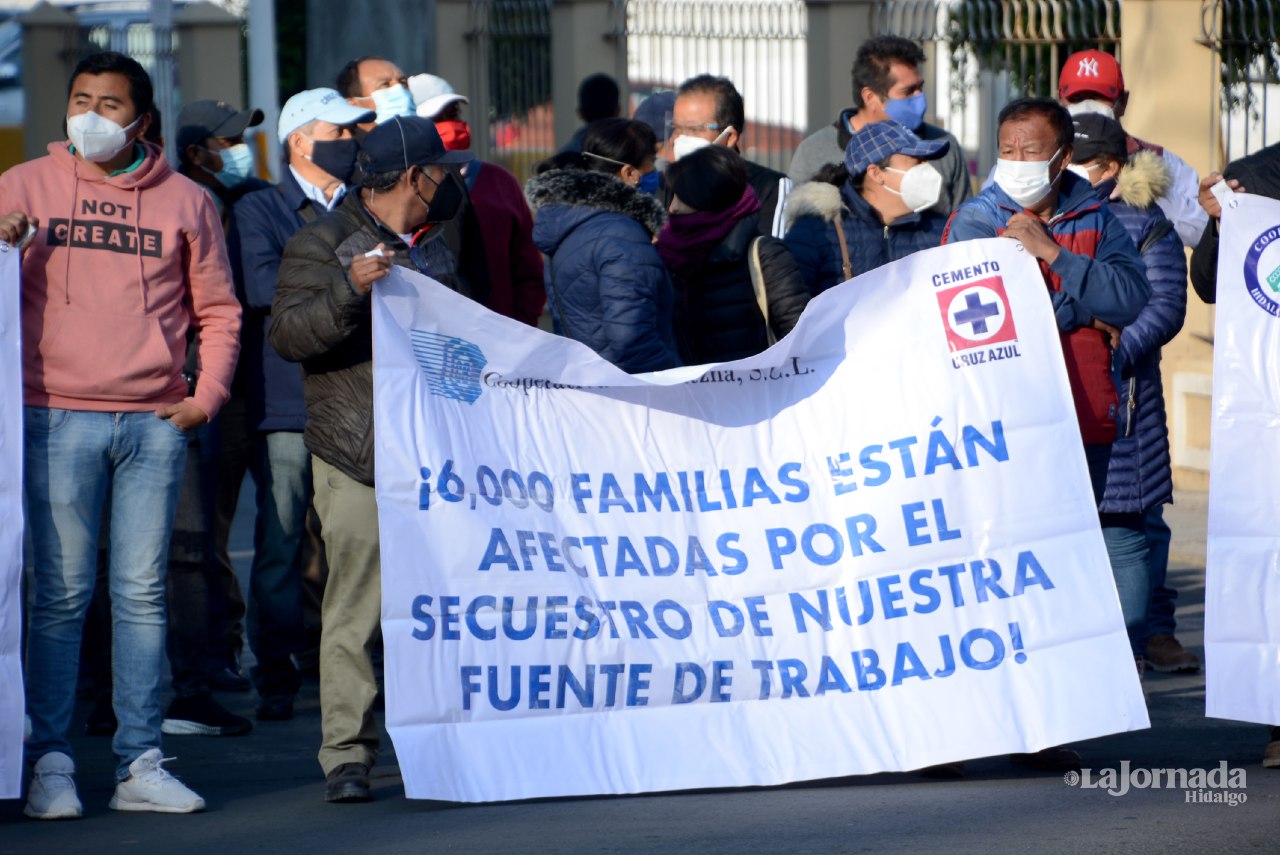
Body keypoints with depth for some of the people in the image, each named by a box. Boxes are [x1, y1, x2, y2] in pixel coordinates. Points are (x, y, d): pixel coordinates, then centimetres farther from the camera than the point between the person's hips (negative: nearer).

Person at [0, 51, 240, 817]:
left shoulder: (186, 202, 11)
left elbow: (219, 311, 15)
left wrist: (207, 397, 3)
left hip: (155, 423, 1)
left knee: (143, 594, 4)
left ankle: (141, 764, 8)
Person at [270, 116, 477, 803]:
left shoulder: (433, 254, 23)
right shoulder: (322, 245, -1)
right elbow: (286, 333, -14)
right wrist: (350, 290, -26)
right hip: (357, 461, -6)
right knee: (355, 607, -8)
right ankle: (347, 754, -5)